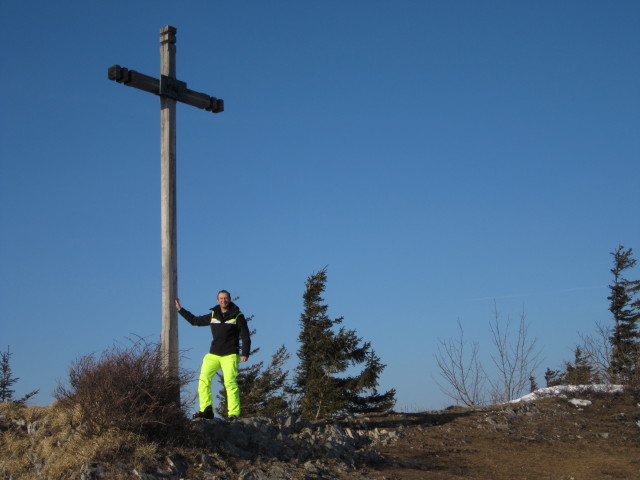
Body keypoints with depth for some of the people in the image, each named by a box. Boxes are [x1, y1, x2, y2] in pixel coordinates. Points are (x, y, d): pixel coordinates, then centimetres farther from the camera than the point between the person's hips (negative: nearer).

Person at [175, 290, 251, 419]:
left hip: (230, 356, -4)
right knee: (204, 379, -10)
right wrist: (180, 309, 26)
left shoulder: (238, 316, 3)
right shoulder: (213, 315, 15)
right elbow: (195, 321, 27)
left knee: (230, 382, -16)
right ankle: (206, 410, -6)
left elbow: (245, 337, 1)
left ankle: (234, 413, -16)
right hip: (213, 355, 5)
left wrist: (245, 354, -10)